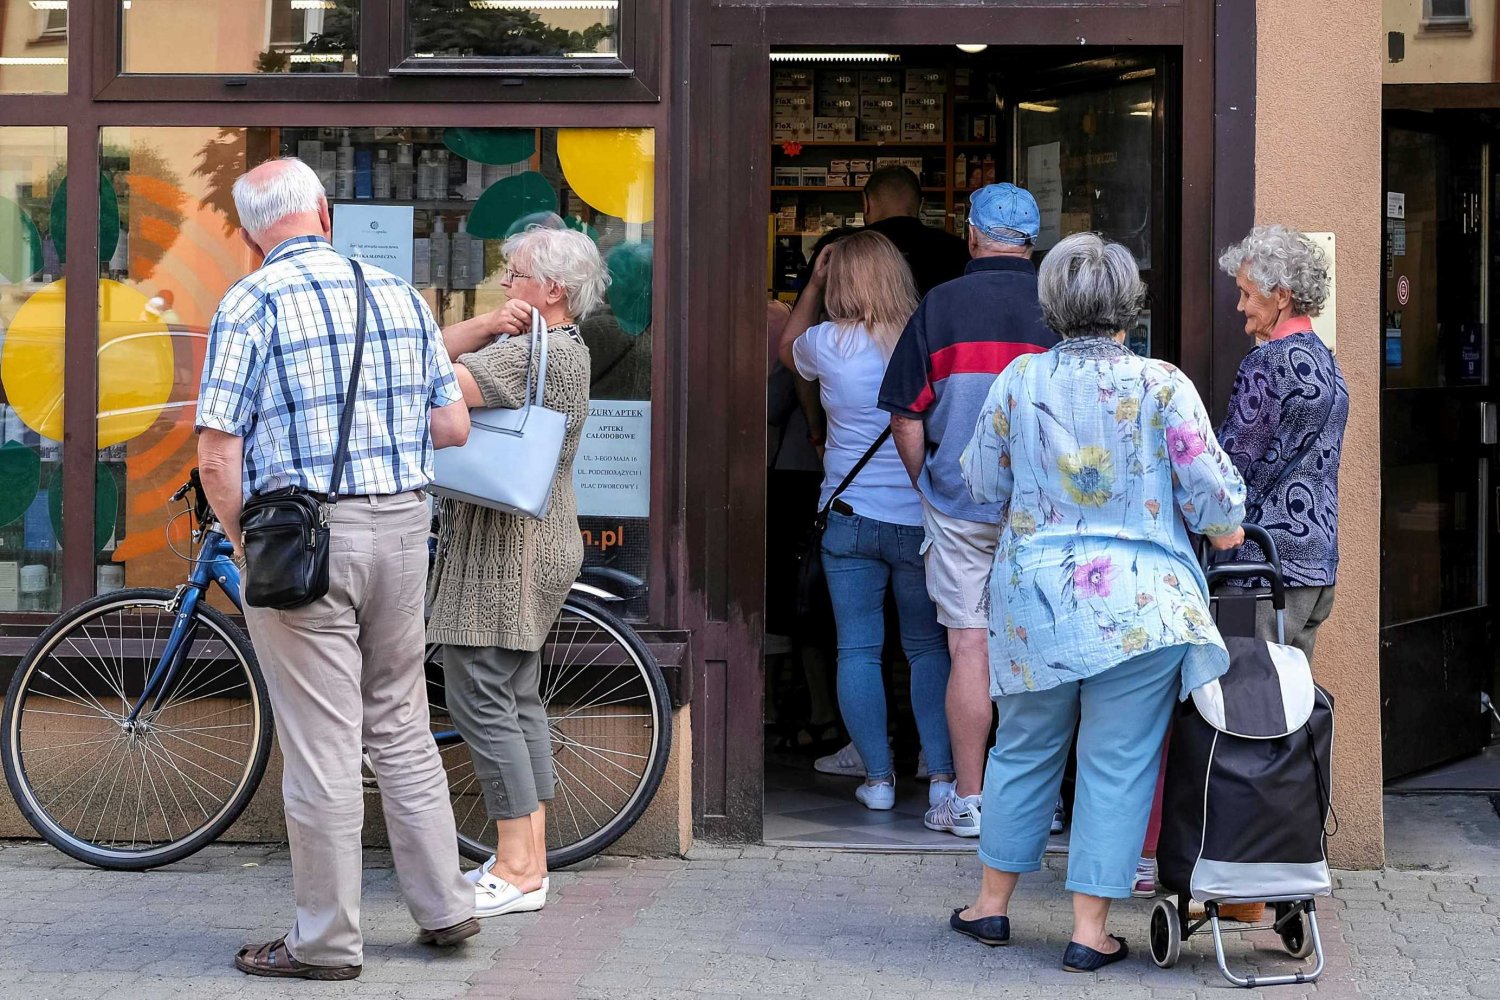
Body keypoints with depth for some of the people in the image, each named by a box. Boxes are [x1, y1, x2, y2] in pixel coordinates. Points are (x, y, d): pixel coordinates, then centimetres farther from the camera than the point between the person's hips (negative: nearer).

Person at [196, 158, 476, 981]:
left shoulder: (250, 304, -8)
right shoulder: (399, 294, 7)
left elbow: (218, 455, -13)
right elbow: (453, 427, 8)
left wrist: (243, 544, 1)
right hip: (403, 526, 5)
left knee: (321, 746, 0)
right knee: (401, 728, 17)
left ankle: (326, 941, 9)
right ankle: (444, 906, 23)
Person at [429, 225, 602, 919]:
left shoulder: (540, 352, -17)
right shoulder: (558, 345, 15)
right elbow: (436, 352, 10)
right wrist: (486, 326, -7)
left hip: (503, 550, -11)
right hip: (531, 547, 11)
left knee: (480, 699, -8)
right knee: (517, 698, 13)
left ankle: (516, 870, -6)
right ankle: (531, 857, 18)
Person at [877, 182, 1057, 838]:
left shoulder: (940, 305, -4)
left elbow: (905, 416, -2)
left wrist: (929, 485, 12)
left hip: (959, 506, -1)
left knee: (969, 648, 2)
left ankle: (969, 802, 4)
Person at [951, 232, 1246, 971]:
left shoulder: (1018, 381, -2)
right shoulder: (1162, 385, -9)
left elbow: (982, 483, 9)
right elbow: (1210, 490, -6)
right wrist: (1227, 529, 15)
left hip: (1034, 596, 3)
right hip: (1139, 605, -3)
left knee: (1024, 750, 18)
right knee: (1117, 766, 5)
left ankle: (993, 903, 26)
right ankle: (1089, 931, 7)